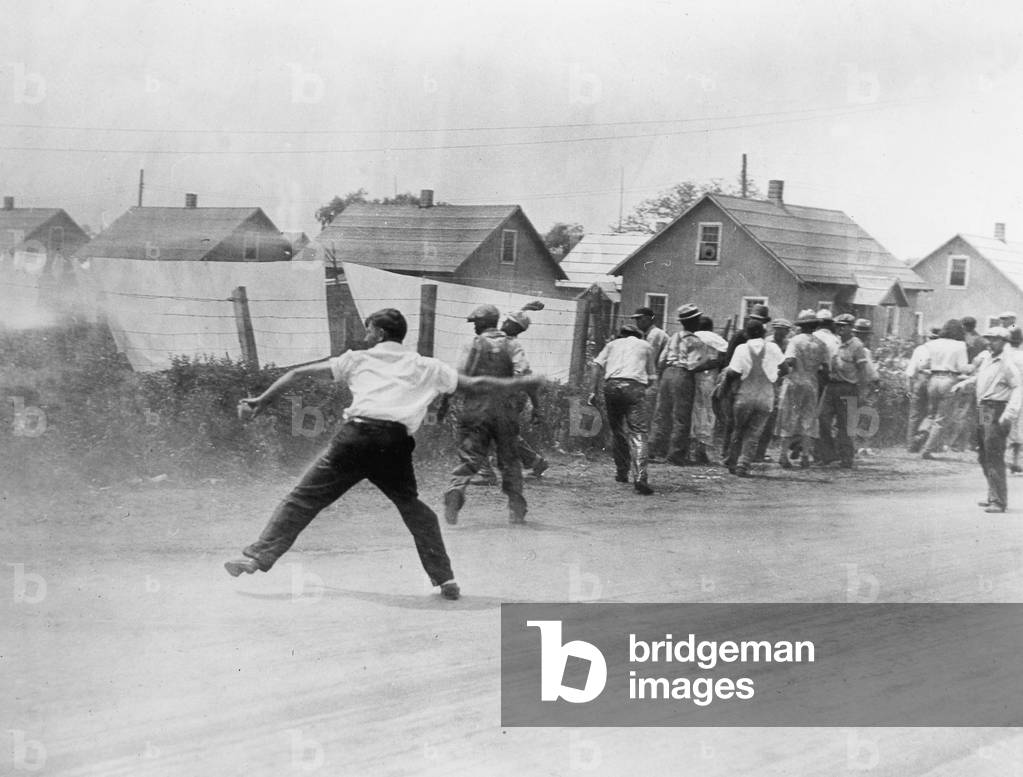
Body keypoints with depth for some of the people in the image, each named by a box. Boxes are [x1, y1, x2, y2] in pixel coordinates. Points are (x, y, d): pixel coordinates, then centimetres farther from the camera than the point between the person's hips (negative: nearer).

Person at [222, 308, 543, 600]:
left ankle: (257, 556, 0)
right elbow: (476, 384, 24)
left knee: (303, 499, 5)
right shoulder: (426, 367, 23)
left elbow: (299, 373, 24)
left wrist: (263, 400, 31)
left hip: (356, 435, -1)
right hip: (396, 443, 1)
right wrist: (522, 383, 35)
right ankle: (444, 577, 12)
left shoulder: (357, 359, 22)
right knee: (413, 508, 20)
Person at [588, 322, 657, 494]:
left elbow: (598, 365, 8)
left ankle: (621, 472, 22)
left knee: (617, 431, 17)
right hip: (635, 386, -2)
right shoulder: (646, 346, 24)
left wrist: (594, 391, 6)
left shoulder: (613, 344, 25)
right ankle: (639, 477, -24)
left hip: (611, 385, 2)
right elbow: (652, 378, 18)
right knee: (637, 433, -9)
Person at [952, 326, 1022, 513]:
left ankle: (999, 501, -8)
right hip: (983, 410, 9)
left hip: (997, 412, -9)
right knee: (983, 456, 15)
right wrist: (963, 384, 21)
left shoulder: (1007, 363, -11)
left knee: (994, 457, -11)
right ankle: (993, 496, 26)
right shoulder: (985, 358, 14)